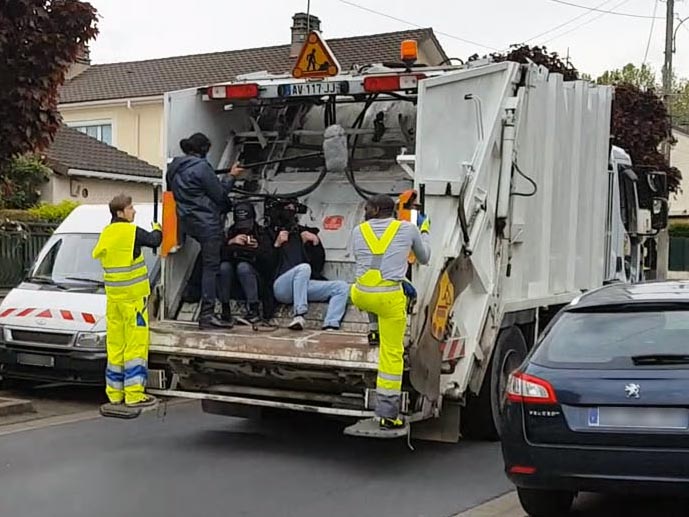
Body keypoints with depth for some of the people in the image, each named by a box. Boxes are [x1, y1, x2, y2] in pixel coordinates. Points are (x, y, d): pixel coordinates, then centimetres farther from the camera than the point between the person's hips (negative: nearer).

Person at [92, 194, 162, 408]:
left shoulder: (106, 233, 11)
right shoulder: (132, 232, -12)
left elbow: (97, 254, 21)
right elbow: (154, 241, -4)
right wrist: (157, 229, 17)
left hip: (113, 295, 8)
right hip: (133, 295, -8)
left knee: (115, 343, 12)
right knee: (136, 343, -4)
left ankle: (115, 392, 18)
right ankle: (134, 394, -5)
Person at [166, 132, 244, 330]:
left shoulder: (174, 168, 10)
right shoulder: (201, 166, -16)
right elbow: (219, 195, -11)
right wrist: (232, 177, 2)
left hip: (189, 222, 9)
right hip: (208, 223, -9)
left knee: (207, 264, 18)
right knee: (211, 266, -5)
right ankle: (207, 315, -5)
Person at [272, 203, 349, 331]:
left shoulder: (307, 233, 20)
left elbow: (319, 265, 13)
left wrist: (316, 244, -1)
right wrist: (277, 245, -8)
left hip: (304, 285, 4)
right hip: (282, 288, -4)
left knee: (342, 287, -13)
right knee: (303, 267, -33)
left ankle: (330, 327, -31)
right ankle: (298, 316, -38)